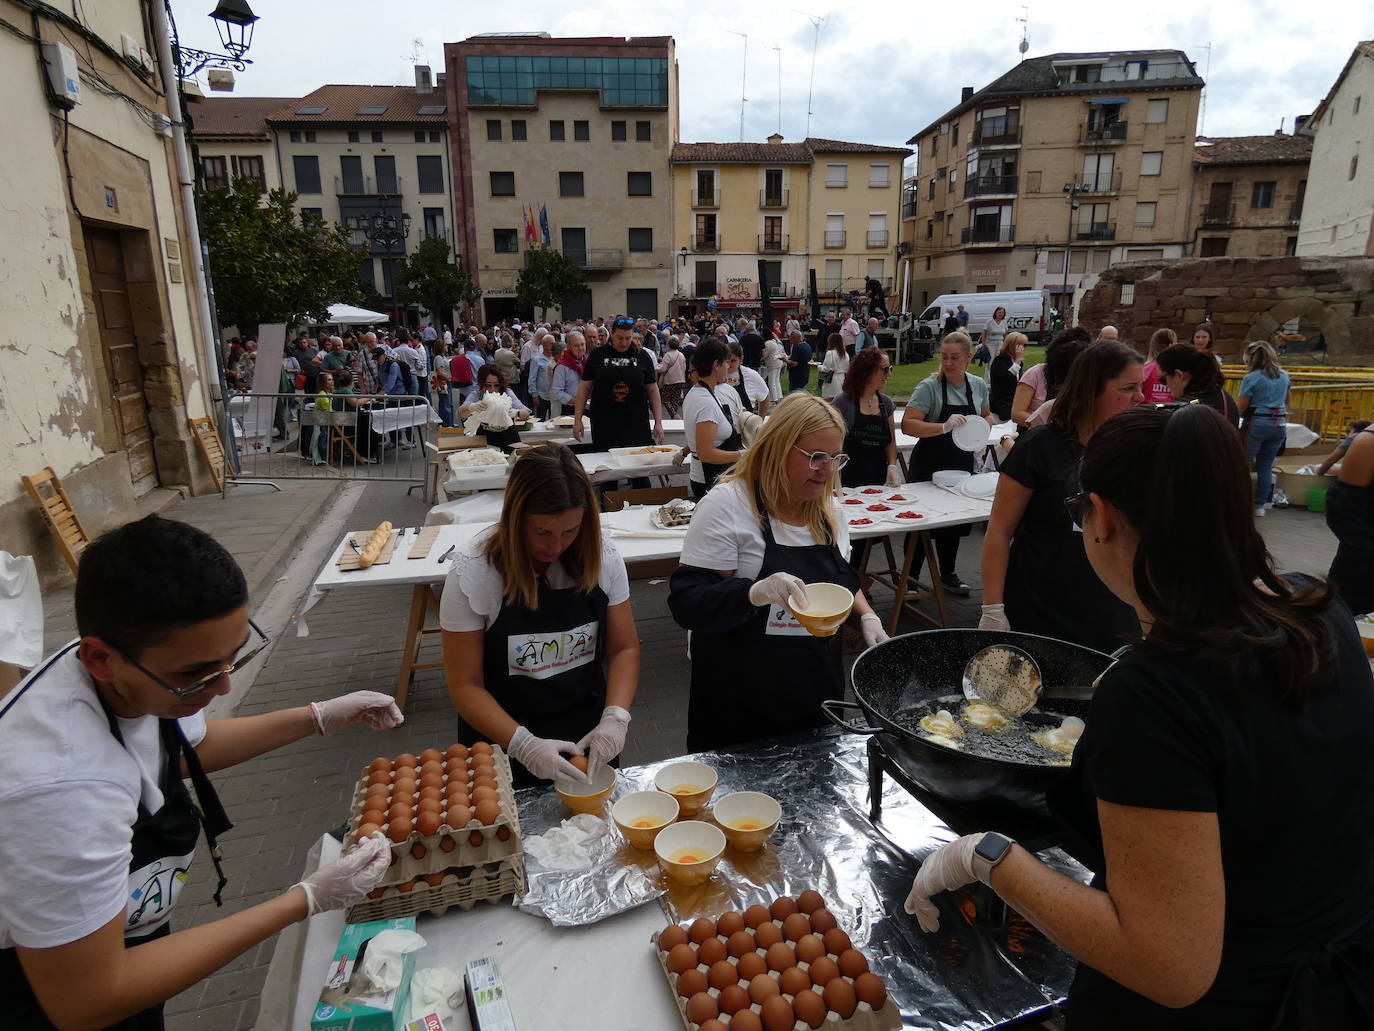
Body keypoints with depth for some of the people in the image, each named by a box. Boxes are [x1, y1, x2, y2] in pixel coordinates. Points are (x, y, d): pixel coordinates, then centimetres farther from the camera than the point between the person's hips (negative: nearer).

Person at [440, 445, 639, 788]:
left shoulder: (603, 557, -12)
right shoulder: (472, 572, -19)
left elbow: (624, 649, -4)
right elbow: (466, 685, -15)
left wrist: (615, 718, -20)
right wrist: (524, 745, -27)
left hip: (588, 739, 3)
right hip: (503, 747, -2)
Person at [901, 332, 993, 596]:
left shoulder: (978, 385, 2)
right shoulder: (930, 386, -14)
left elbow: (986, 416, 20)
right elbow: (907, 425, -22)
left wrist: (983, 426, -4)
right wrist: (944, 427, -33)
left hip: (962, 465, 5)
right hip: (930, 465, -5)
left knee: (955, 522, 17)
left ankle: (947, 574, 35)